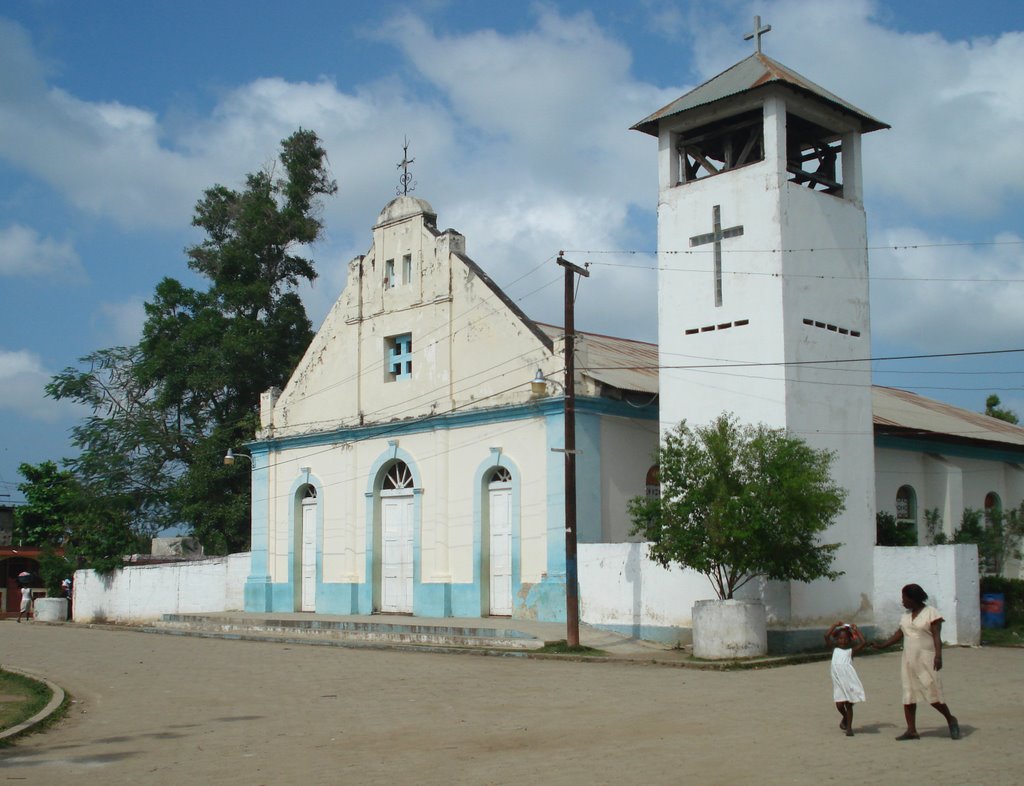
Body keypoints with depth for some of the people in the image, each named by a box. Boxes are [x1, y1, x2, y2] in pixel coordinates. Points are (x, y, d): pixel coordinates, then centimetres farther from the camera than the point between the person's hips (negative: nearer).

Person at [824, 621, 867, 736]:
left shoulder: (851, 650, 4)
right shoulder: (834, 649, 8)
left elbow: (863, 643, -9)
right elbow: (826, 636, -4)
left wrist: (857, 630, 0)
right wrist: (835, 625, 0)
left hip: (849, 680, -1)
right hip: (838, 680, 1)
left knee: (849, 704, 2)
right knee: (839, 704, -2)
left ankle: (849, 727, 14)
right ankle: (845, 718, 30)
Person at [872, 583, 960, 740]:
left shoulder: (931, 613, -8)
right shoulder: (906, 615, 13)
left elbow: (937, 636, -15)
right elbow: (900, 633, 20)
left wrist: (938, 655, -26)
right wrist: (883, 645, 23)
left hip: (926, 659, -7)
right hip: (909, 660, 7)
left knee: (932, 694, -8)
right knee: (908, 695, 2)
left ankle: (950, 720, 15)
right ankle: (911, 730, 5)